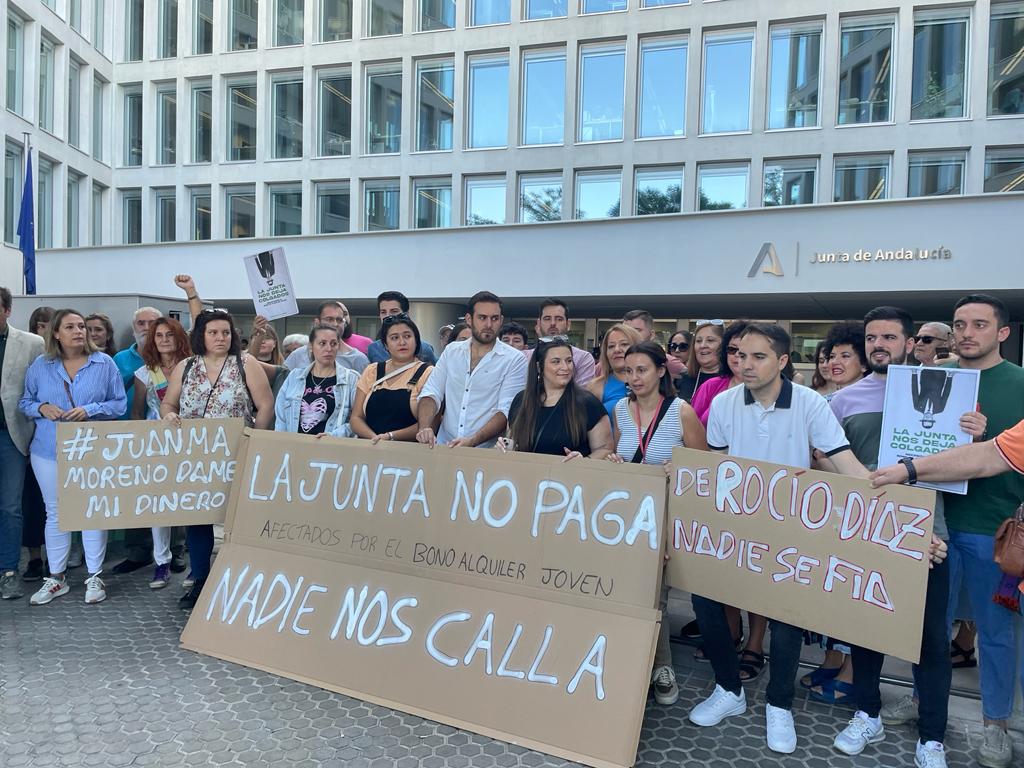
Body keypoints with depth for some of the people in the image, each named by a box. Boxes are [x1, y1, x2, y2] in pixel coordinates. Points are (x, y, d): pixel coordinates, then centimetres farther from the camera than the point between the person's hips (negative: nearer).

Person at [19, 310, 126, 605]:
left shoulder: (104, 363, -3)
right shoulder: (40, 365, 2)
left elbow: (120, 403, -1)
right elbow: (25, 401, 10)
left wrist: (90, 410, -18)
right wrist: (42, 408, -12)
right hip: (49, 450, 2)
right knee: (55, 513, 11)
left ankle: (94, 577, 16)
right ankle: (56, 577, 24)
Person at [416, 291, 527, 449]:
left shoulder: (515, 360, -1)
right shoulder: (451, 350, 12)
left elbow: (506, 411, -8)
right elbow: (431, 393, 7)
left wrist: (472, 441, -21)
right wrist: (425, 428, -11)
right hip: (443, 446, 2)